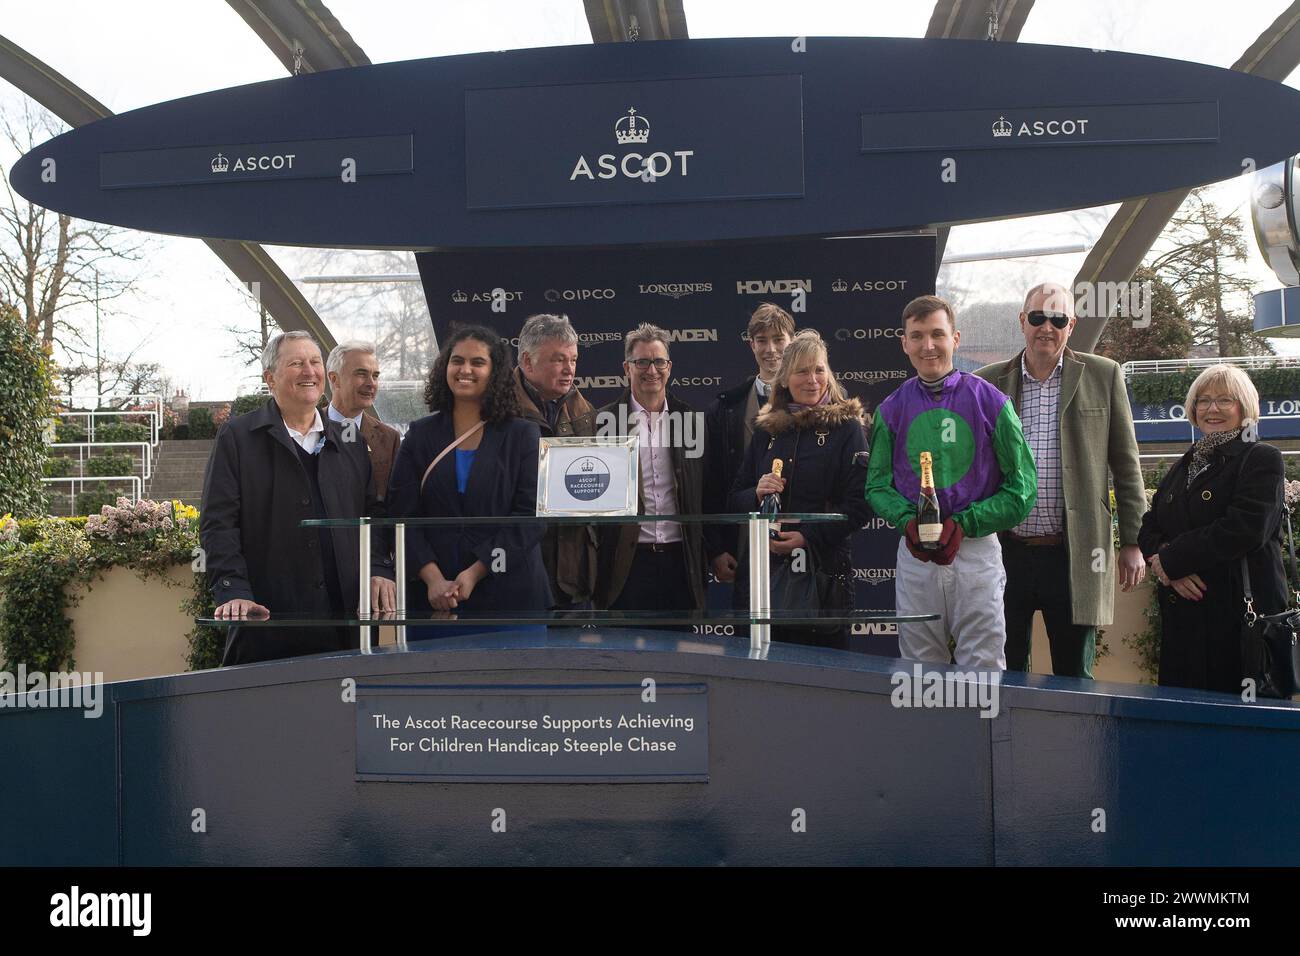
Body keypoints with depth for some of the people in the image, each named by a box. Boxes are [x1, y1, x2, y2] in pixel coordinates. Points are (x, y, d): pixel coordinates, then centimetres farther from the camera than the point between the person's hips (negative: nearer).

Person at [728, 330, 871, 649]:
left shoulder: (846, 428, -1)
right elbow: (736, 498, 14)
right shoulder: (766, 429, 12)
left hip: (823, 571, -3)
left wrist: (808, 537, -17)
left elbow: (860, 505, -8)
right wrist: (757, 494, -8)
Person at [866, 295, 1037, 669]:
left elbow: (1021, 488, -2)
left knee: (983, 670, 2)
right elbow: (877, 484, 10)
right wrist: (907, 521, -10)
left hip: (977, 551, -2)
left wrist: (964, 524, -13)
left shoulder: (990, 402, -2)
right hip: (914, 556, 2)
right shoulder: (892, 409, 6)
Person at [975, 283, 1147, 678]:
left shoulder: (1103, 375, 4)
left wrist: (1133, 542, 2)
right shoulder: (986, 383, 7)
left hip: (1075, 555, -1)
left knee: (1074, 676, 8)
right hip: (1005, 553, 1)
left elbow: (1126, 465, 5)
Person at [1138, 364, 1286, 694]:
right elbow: (1148, 527, 12)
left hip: (1242, 611, -6)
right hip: (1183, 615, 6)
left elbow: (1245, 530, -17)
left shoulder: (1262, 459, -2)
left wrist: (1169, 561, -12)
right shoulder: (1185, 465, 19)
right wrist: (1167, 565, -10)